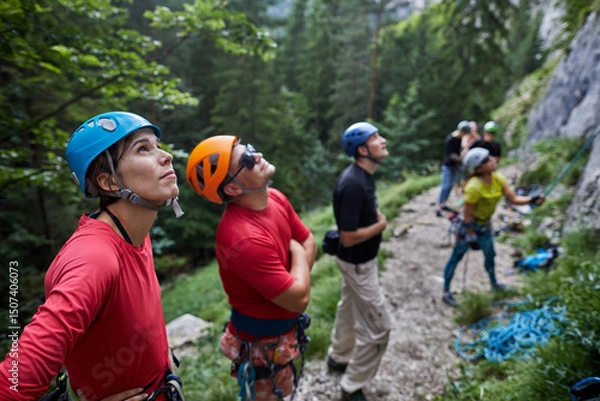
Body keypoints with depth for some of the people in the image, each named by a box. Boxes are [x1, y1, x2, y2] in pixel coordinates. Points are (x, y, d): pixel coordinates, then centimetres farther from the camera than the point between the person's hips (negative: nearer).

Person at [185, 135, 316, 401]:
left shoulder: (276, 198, -9)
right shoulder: (244, 238, -37)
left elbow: (309, 242, 3)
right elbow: (299, 298, -30)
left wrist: (293, 281, -13)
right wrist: (297, 252, -14)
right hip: (262, 341, -8)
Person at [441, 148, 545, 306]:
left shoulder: (498, 178, -11)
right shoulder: (474, 187, -32)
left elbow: (513, 198, -6)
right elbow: (467, 216, -25)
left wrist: (532, 200, -23)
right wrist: (471, 238, -19)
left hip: (484, 225, 7)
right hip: (469, 226, -7)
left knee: (490, 255, 22)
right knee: (456, 257, 3)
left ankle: (494, 283, 48)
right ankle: (446, 292, 15)